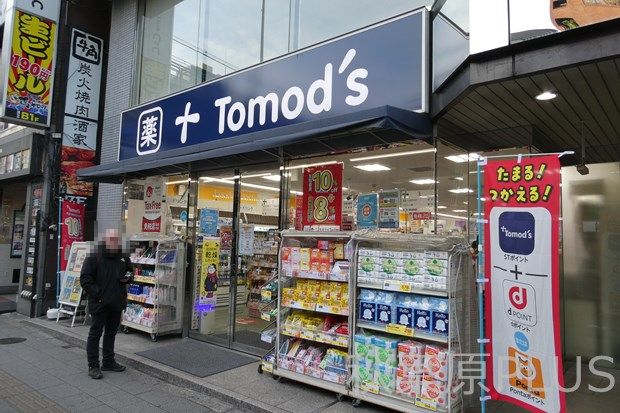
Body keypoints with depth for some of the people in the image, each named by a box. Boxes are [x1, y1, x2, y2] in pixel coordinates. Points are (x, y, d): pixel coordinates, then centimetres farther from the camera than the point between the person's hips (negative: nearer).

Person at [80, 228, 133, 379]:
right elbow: (85, 278, -12)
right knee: (95, 333, 3)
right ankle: (93, 366, 13)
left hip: (117, 303, 6)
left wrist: (129, 277, -1)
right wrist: (97, 293, -19)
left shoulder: (123, 257, 8)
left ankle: (109, 362, 29)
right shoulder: (94, 257, -10)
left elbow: (130, 272, 23)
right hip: (99, 303, -6)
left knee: (111, 333, 16)